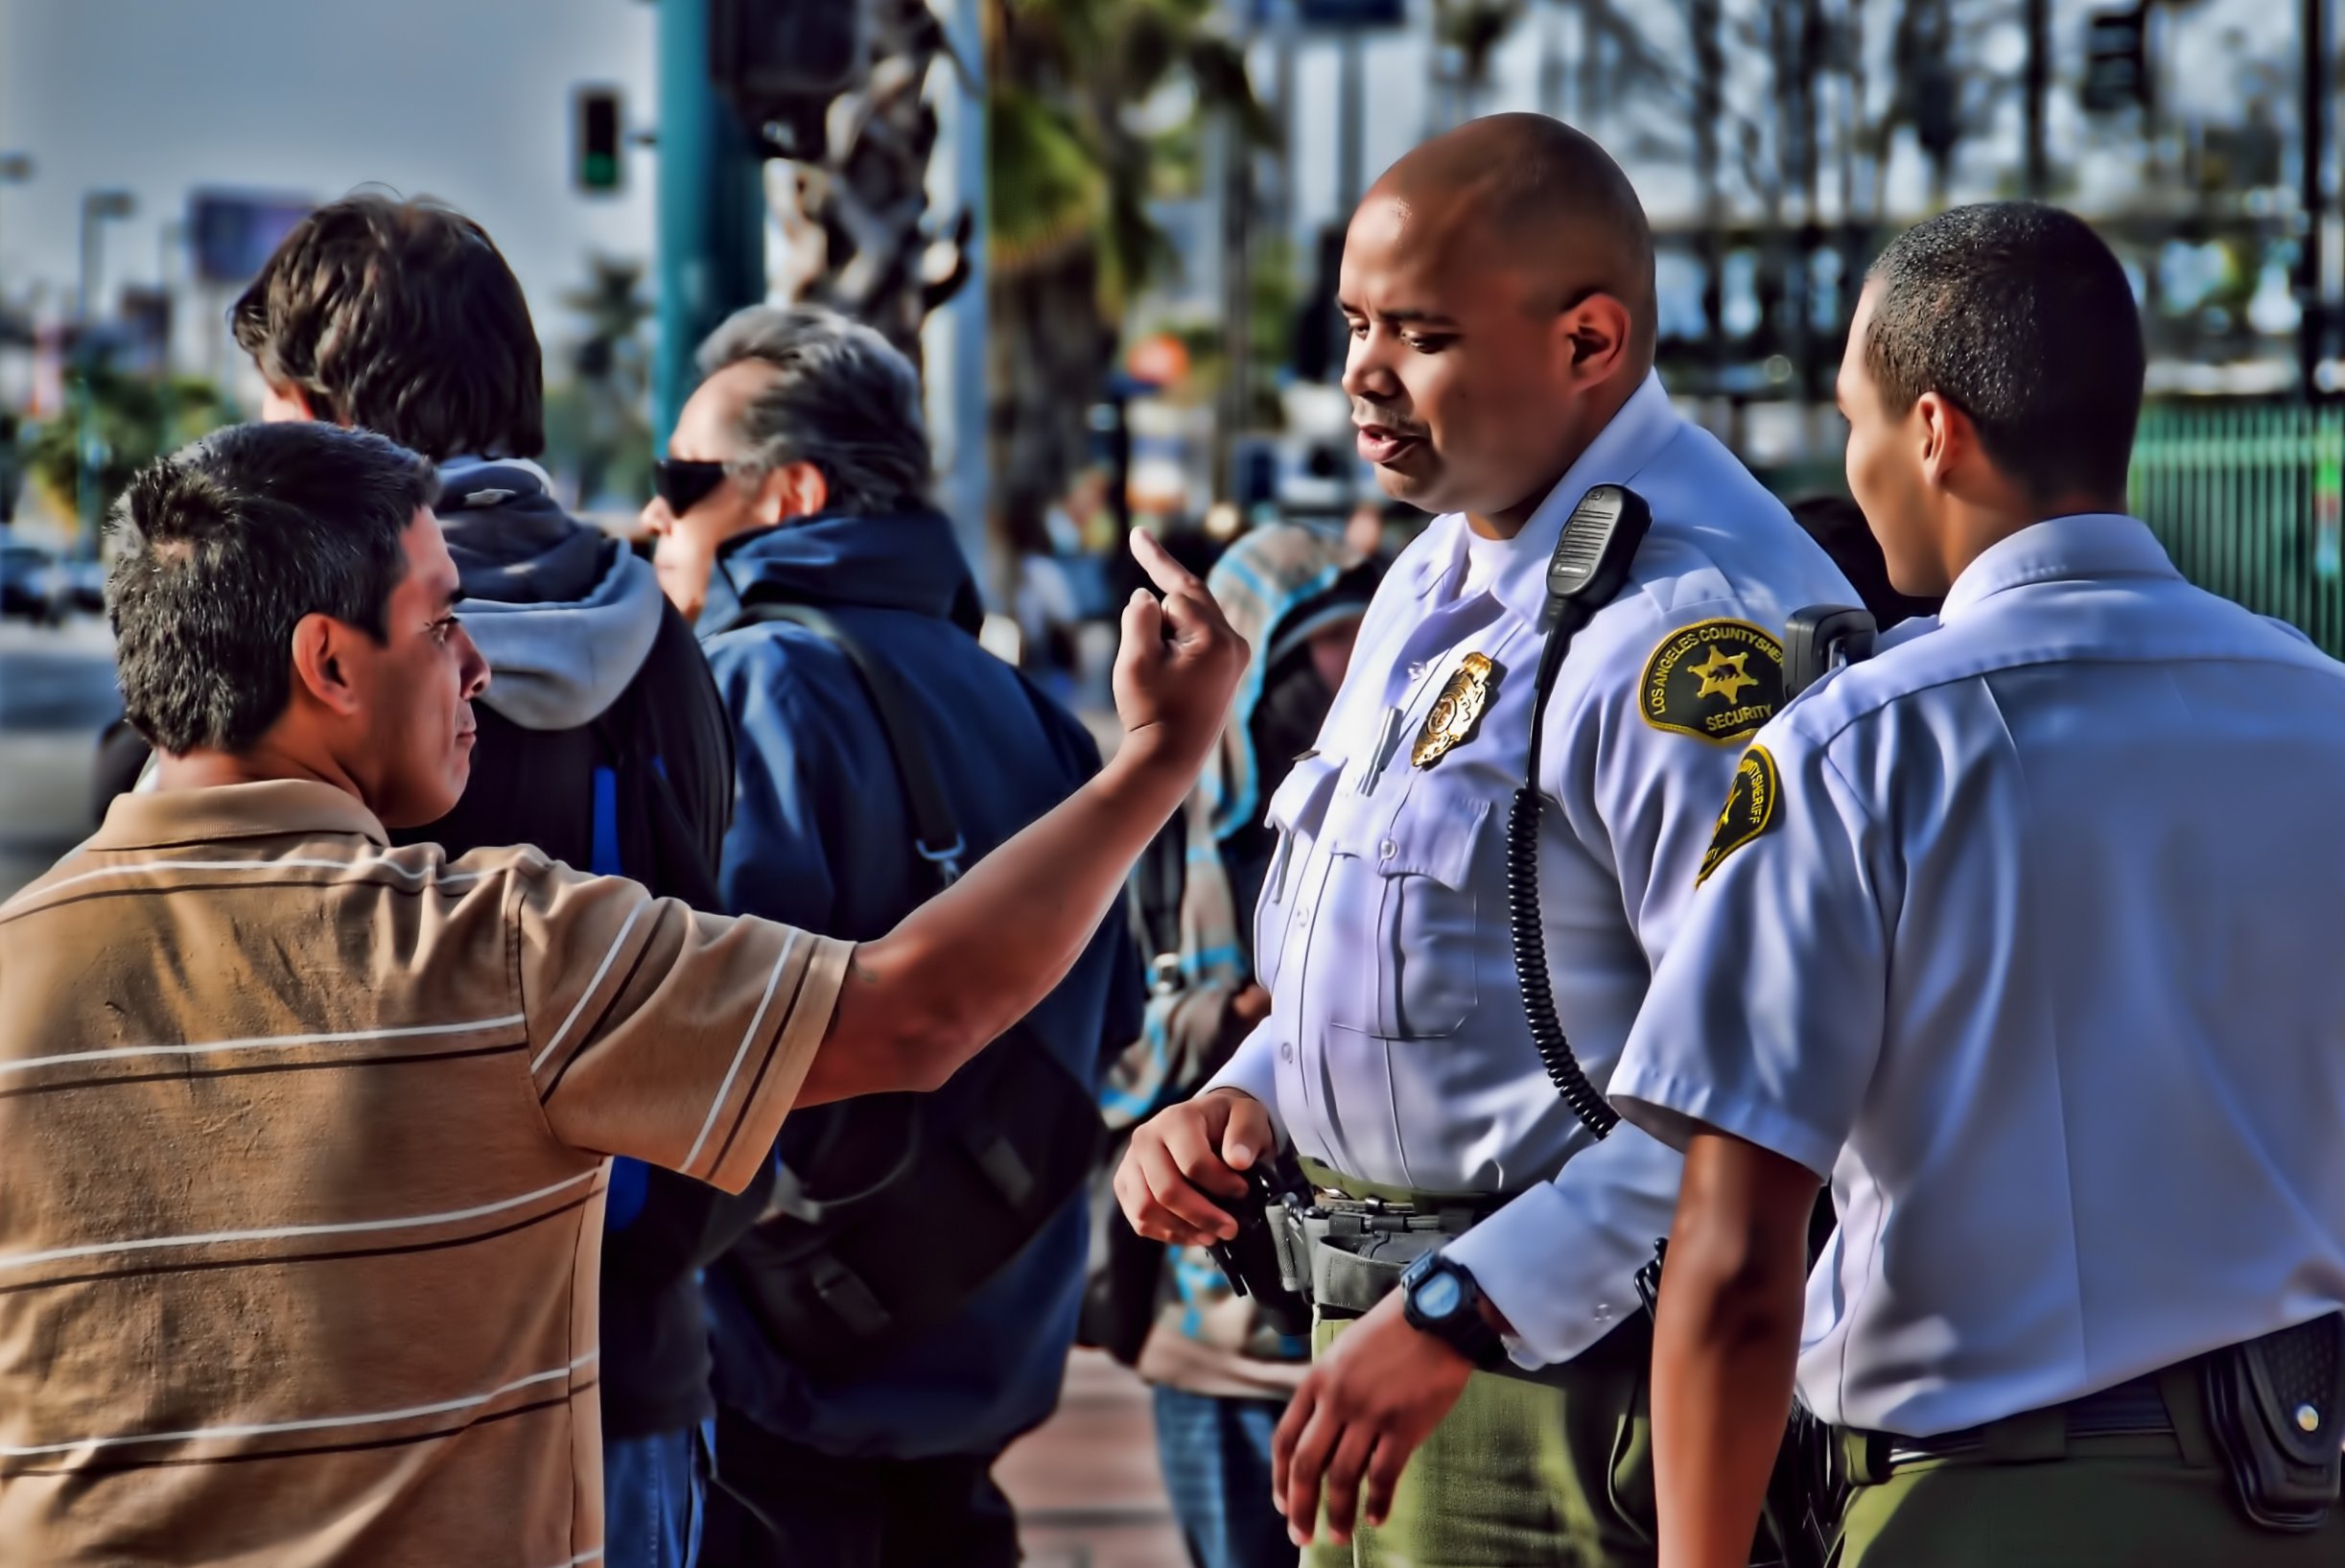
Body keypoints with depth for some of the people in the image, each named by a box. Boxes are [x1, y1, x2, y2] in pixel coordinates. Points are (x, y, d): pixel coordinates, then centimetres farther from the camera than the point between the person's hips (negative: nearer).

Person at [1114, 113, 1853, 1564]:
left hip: (1577, 1372, -9)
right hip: (1398, 1334, 9)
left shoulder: (1697, 623, -20)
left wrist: (1461, 1309, -28)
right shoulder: (1437, 585, 14)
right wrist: (1247, 1095, 6)